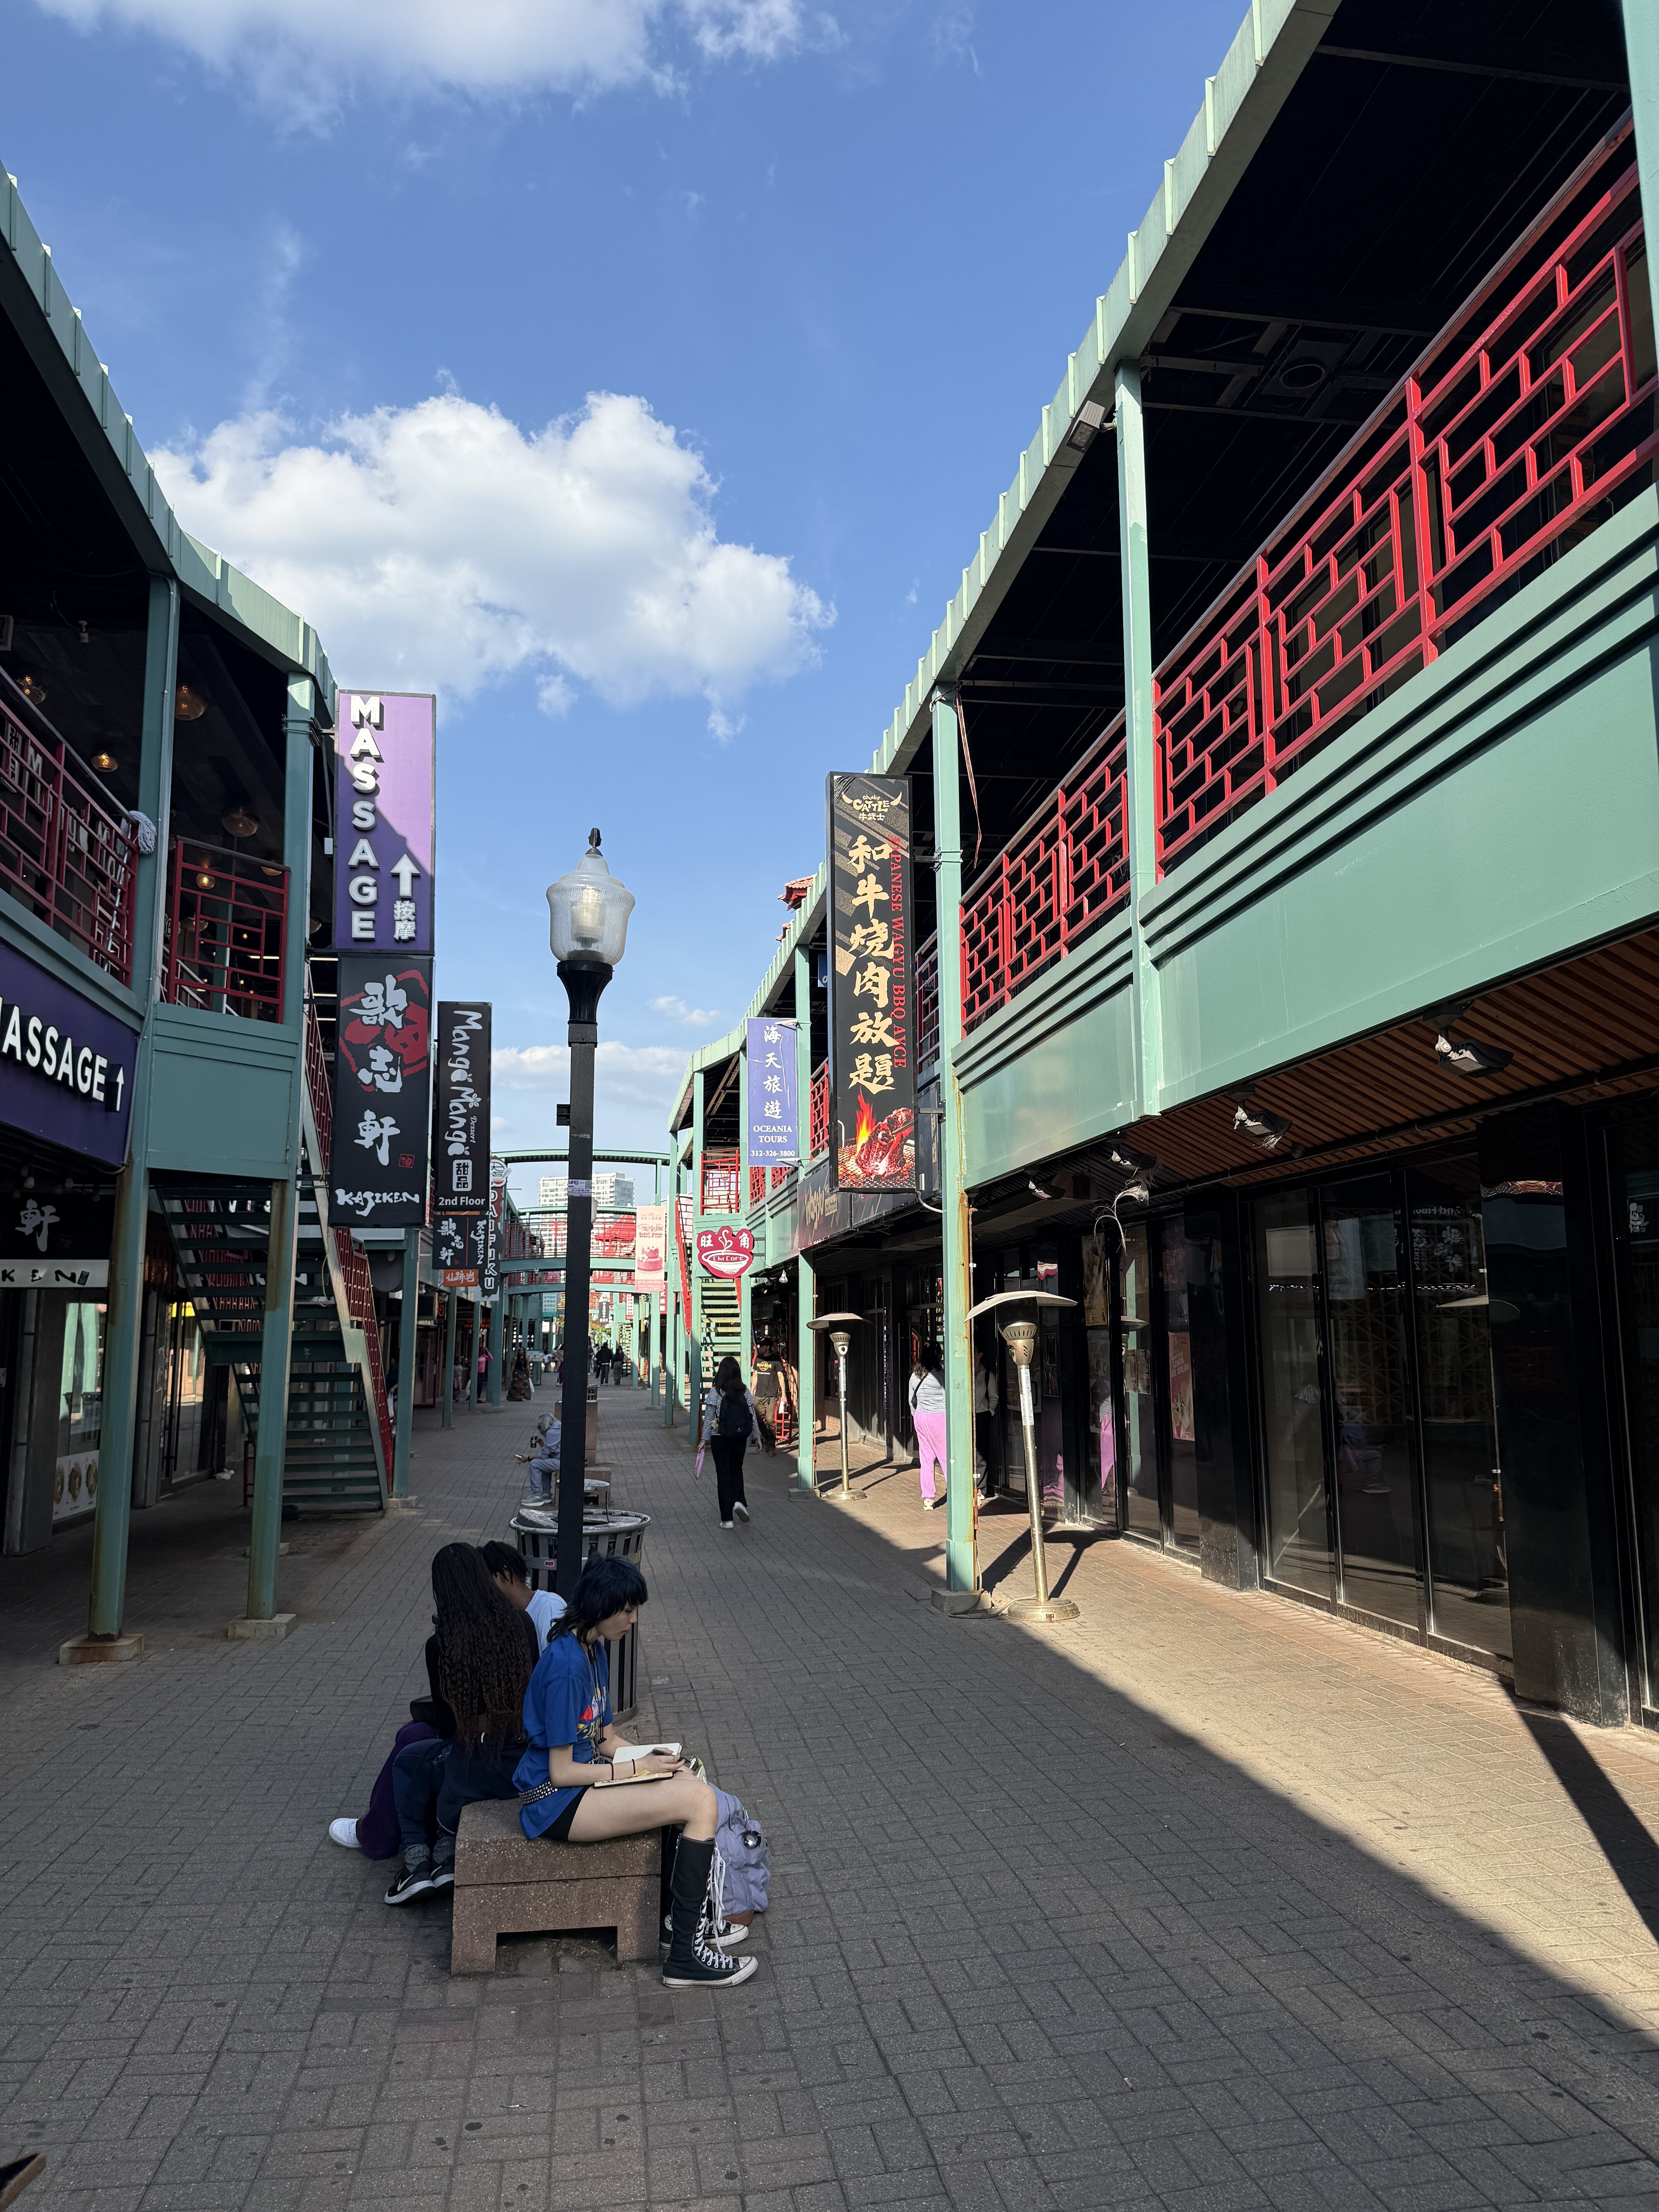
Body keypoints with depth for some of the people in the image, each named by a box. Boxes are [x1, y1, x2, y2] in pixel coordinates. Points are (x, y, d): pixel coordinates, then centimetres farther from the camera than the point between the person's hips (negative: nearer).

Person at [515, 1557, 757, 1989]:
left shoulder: (595, 1650, 7)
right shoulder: (566, 1666, -23)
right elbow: (561, 1772, -20)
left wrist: (655, 1758, -1)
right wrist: (637, 1768, -14)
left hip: (584, 1777, 10)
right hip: (555, 1803, -10)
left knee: (693, 1785, 1)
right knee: (701, 1801, -17)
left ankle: (691, 1918, 11)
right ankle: (686, 1956, -10)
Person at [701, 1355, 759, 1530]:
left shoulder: (715, 1392, -10)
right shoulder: (745, 1393, -2)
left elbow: (708, 1418, -7)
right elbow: (752, 1417, 3)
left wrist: (704, 1439, 1)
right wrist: (757, 1436, 15)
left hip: (719, 1438, -2)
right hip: (740, 1438, 2)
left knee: (723, 1475, 5)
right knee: (737, 1470, 22)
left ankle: (727, 1519, 5)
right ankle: (739, 1501, -1)